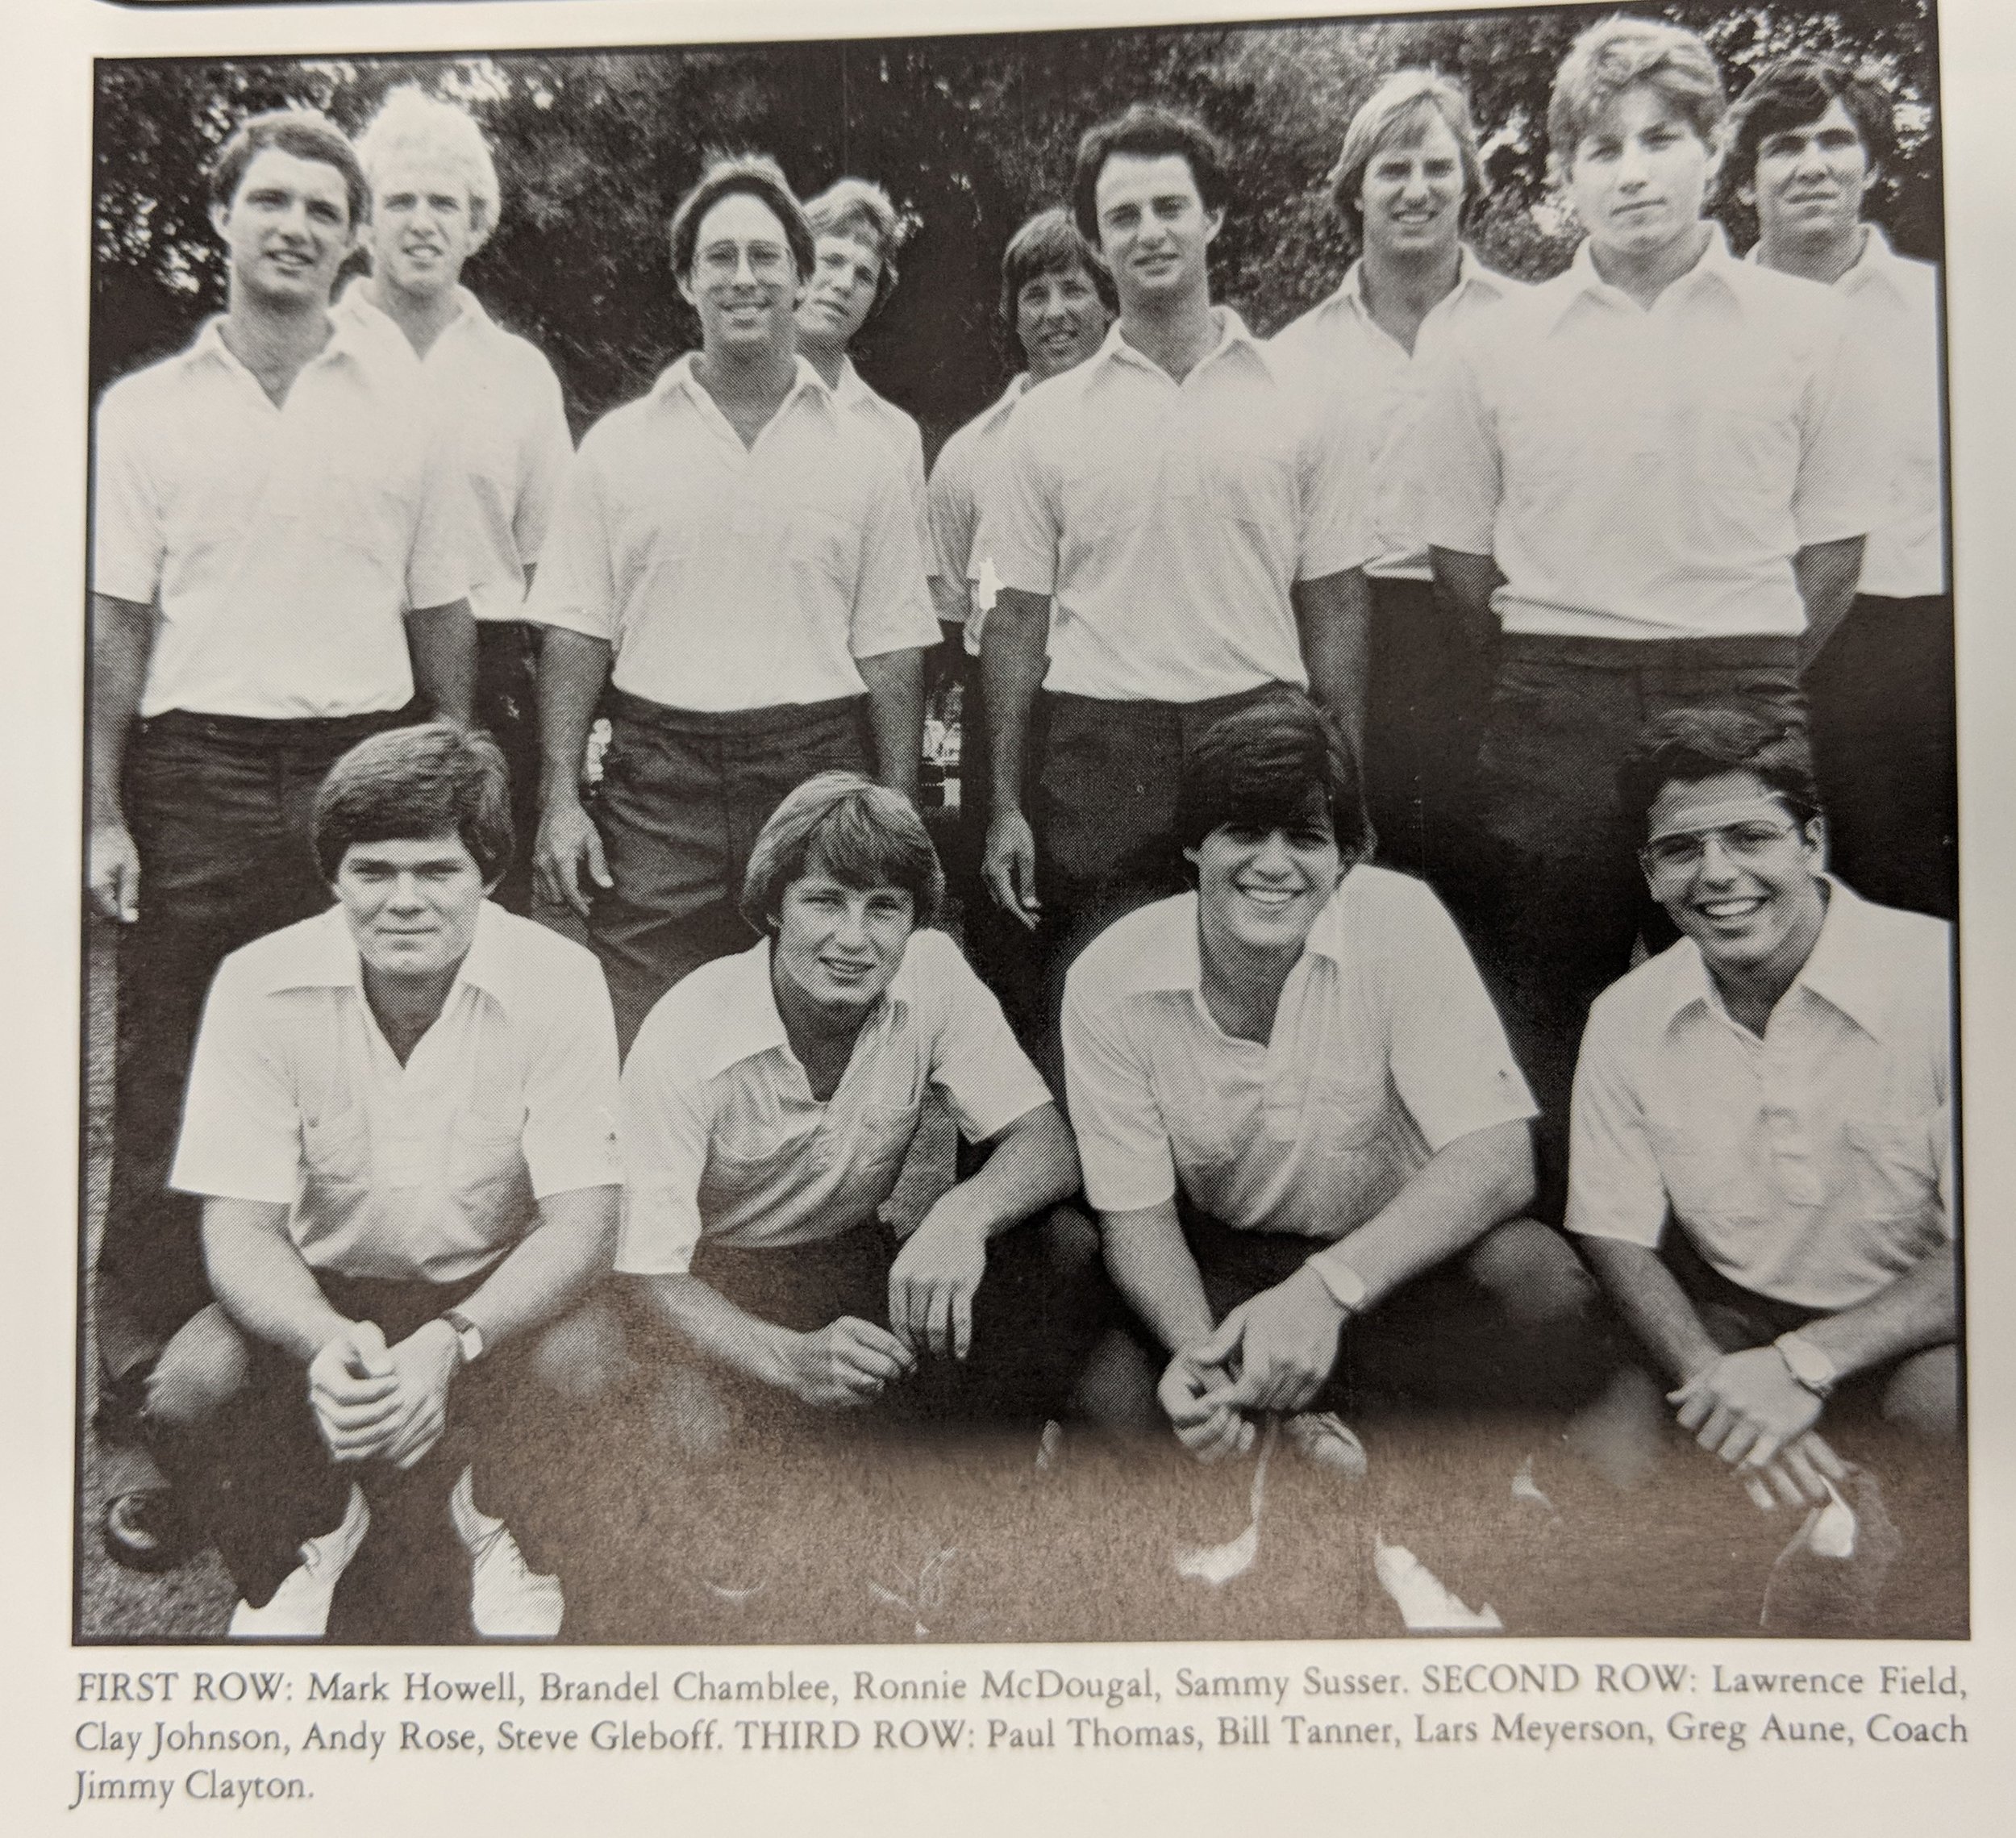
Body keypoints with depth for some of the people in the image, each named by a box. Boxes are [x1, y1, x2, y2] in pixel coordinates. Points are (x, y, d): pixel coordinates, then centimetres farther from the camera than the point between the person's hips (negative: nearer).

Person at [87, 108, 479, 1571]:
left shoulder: (406, 400, 9)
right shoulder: (145, 409, 8)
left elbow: (444, 614, 10)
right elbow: (116, 624, 6)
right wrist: (106, 816, -2)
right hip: (195, 783, 0)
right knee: (169, 1113, 3)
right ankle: (150, 1424, 15)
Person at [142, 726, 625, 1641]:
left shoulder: (558, 980, -20)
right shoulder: (260, 984, -17)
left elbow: (582, 1221, -20)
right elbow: (239, 1228, -15)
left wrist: (447, 1343, -37)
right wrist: (327, 1344, -37)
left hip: (492, 1291, -1)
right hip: (318, 1293, 1)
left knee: (577, 1358, -31)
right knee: (189, 1391, -26)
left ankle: (489, 1520, 7)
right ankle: (314, 1532, 10)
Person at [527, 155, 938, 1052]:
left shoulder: (862, 455, 10)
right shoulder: (618, 445, 9)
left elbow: (891, 652, 7)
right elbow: (576, 635, 6)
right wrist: (561, 799, -3)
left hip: (819, 776, 1)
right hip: (657, 784, 0)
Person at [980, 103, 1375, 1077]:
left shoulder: (1301, 403, 7)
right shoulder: (1047, 418, 8)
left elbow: (1335, 610, 6)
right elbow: (1017, 620, 7)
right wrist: (1005, 804, 2)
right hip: (1097, 751, 0)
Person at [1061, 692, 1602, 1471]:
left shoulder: (1401, 921, -18)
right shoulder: (1109, 981, -14)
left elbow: (1497, 1160, -22)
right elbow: (1135, 1211, -9)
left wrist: (1328, 1287, -37)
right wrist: (1197, 1347, -30)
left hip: (1390, 1259, 0)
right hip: (1219, 1269, 1)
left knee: (1543, 1287, -30)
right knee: (1113, 1395, -27)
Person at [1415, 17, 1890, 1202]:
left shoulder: (1804, 326, 5)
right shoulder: (1498, 346, 6)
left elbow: (1837, 538, 9)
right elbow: (1458, 546, 12)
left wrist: (1754, 676, 5)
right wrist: (1557, 666, 9)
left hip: (1744, 704, 0)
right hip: (1557, 715, 1)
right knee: (1551, 1013, 6)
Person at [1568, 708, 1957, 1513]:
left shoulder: (1940, 979, -14)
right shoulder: (1625, 1018, -2)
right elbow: (1616, 1236, 0)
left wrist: (1803, 1364, -26)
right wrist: (1718, 1386, -19)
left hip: (1911, 1329, -2)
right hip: (1725, 1327, 3)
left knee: (1951, 1396, -35)